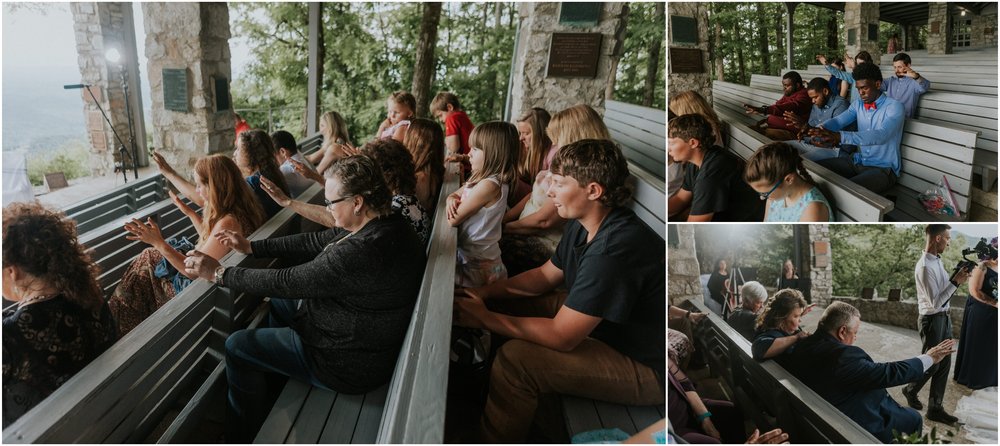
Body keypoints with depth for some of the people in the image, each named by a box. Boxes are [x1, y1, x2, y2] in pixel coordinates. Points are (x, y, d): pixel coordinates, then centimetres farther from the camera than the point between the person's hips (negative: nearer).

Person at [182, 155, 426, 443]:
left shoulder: (362, 252, -35)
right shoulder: (386, 224, -5)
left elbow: (286, 282, -27)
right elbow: (314, 241, 4)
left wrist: (218, 273, -14)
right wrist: (251, 247, 6)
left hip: (348, 364, -9)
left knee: (237, 347, 5)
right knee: (279, 301, 26)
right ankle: (270, 382, 43)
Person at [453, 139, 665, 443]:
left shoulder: (615, 248, -33)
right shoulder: (583, 225, -2)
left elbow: (561, 336, -30)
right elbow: (545, 276, 11)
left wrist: (485, 319, -19)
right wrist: (483, 292, -3)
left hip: (647, 370, -10)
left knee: (515, 359, -23)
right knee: (508, 304, 9)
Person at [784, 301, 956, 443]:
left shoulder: (802, 346, -10)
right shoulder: (843, 355, -34)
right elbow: (889, 373, -24)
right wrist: (929, 358, -11)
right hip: (859, 428, -8)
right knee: (914, 419, 16)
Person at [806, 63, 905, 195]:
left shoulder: (894, 107, -12)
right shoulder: (857, 104, 9)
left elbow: (880, 136, -29)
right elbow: (838, 120, -4)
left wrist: (840, 137, -43)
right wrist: (820, 130, -30)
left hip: (883, 168, -7)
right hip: (857, 161, 7)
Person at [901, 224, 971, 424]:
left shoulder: (937, 261, 7)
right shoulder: (925, 267, -23)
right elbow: (935, 302, -23)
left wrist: (956, 278, 3)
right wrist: (956, 282, -21)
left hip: (944, 318, 9)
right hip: (932, 320, -9)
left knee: (944, 364, 11)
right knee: (931, 364, 5)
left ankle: (935, 408, 18)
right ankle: (910, 390, 31)